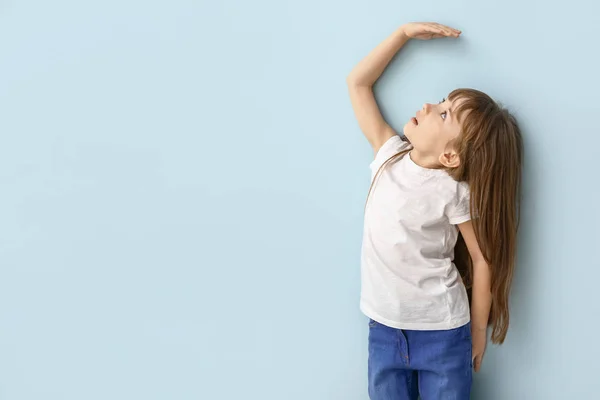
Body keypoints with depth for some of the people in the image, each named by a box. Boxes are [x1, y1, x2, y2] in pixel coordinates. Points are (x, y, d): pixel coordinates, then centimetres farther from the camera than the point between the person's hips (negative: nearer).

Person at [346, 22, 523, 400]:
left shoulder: (454, 193, -17)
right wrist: (405, 32, -2)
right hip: (384, 329, 4)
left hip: (442, 333, -4)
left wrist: (478, 331, -2)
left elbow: (483, 260, -9)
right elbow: (358, 82, 3)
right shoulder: (390, 154, -3)